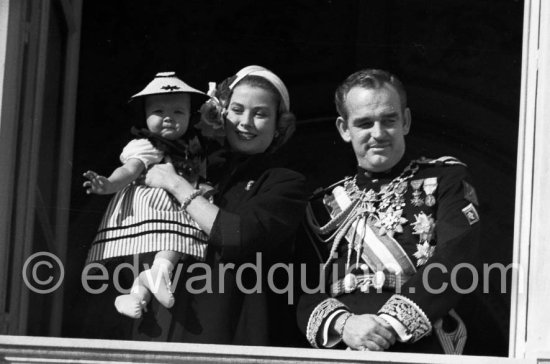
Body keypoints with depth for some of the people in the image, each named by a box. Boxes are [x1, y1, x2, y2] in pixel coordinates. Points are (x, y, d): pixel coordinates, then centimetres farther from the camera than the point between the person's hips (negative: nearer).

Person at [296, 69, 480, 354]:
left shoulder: (446, 178, 11)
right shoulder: (326, 204, 18)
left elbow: (456, 263, -4)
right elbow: (305, 293, 10)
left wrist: (390, 323, -13)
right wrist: (343, 324, -10)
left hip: (421, 350, -2)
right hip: (340, 353, 2)